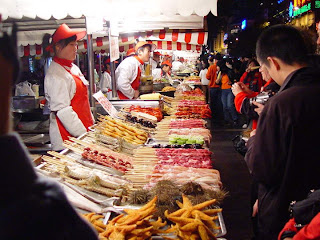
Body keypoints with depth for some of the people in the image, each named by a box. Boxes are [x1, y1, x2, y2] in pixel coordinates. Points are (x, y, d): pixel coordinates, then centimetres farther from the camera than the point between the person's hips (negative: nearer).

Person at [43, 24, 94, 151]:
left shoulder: (73, 68, 14)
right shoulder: (55, 74, -14)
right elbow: (62, 110, -20)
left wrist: (91, 124, 17)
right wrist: (83, 134, -20)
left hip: (84, 129, 8)